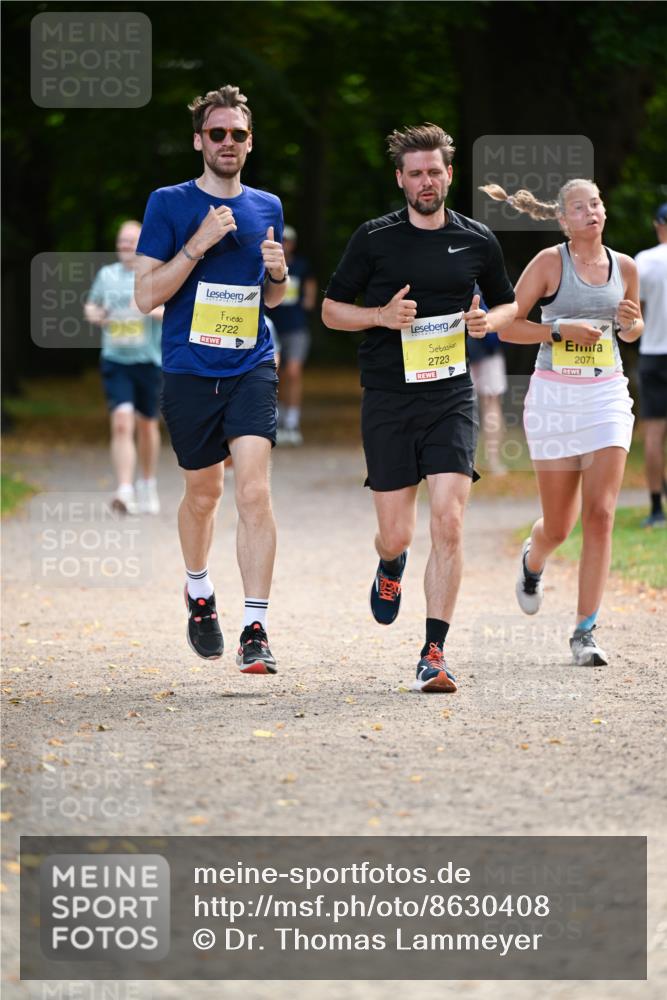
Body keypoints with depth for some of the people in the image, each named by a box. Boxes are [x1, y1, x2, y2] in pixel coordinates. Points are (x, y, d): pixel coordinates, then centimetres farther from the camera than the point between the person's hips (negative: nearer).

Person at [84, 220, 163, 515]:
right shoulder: (106, 275, 8)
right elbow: (91, 305, 23)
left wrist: (156, 310, -27)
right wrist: (93, 313, -1)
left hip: (148, 360, -1)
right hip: (115, 360, 1)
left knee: (146, 424, 14)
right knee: (121, 422, -16)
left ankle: (148, 485, 37)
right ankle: (125, 492, -23)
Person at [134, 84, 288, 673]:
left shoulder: (267, 208, 9)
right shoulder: (169, 205, -2)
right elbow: (147, 295, -8)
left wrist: (278, 273, -2)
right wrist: (199, 244, -18)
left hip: (252, 367, 1)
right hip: (189, 373, -1)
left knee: (253, 491, -16)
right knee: (203, 494, 13)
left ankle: (256, 630, -17)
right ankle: (199, 595, 41)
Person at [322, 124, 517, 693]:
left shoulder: (478, 241, 7)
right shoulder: (374, 239, 1)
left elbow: (508, 305, 21)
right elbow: (332, 309, 7)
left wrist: (488, 320, -2)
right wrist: (382, 315, -11)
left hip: (452, 396, 1)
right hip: (388, 400, 0)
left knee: (448, 524, -13)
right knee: (396, 535, 1)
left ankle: (435, 653, -8)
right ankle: (391, 568, 41)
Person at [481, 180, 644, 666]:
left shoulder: (624, 266, 6)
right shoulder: (550, 262, -6)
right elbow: (507, 325, -5)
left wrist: (629, 323, -3)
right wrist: (560, 329, -17)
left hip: (608, 395, 2)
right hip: (555, 396, -2)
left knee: (600, 513, -10)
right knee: (558, 525, 5)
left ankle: (586, 632, -6)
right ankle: (533, 558, 44)